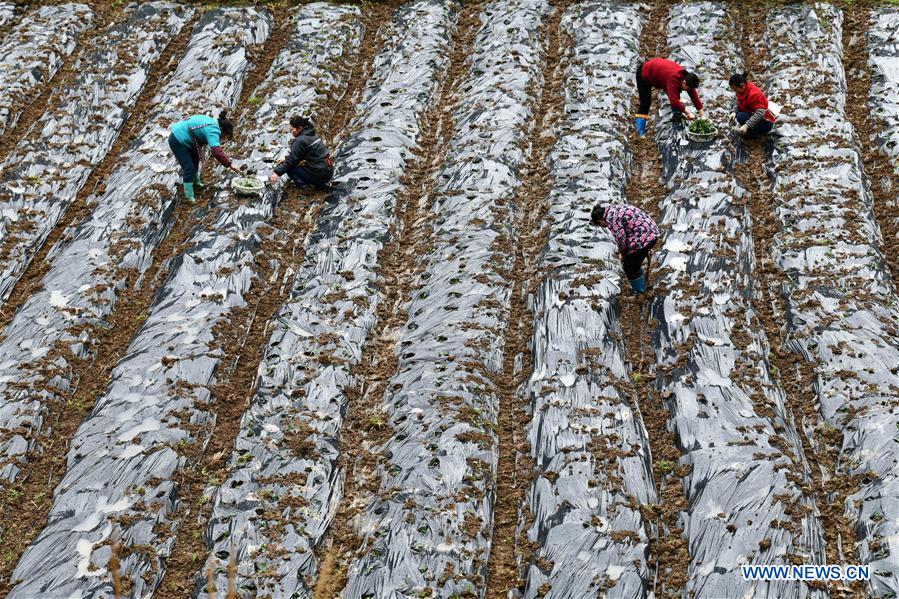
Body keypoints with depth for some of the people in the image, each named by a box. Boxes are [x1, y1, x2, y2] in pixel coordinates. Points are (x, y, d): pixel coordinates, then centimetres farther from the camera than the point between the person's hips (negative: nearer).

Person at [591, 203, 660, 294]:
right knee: (635, 264, 25)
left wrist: (623, 254, 5)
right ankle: (642, 286, 39)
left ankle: (639, 292, 21)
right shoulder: (615, 208, 16)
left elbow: (620, 238, -13)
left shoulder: (611, 219, -12)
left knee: (630, 267, 8)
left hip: (642, 238, -9)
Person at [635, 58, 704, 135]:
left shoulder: (686, 77, -16)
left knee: (675, 94, 0)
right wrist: (688, 112, -44)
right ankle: (640, 131, -17)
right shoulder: (673, 79, -40)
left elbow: (694, 95, -10)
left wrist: (702, 114, -10)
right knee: (645, 103, -17)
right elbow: (674, 100, -46)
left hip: (657, 69, 8)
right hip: (644, 74, -8)